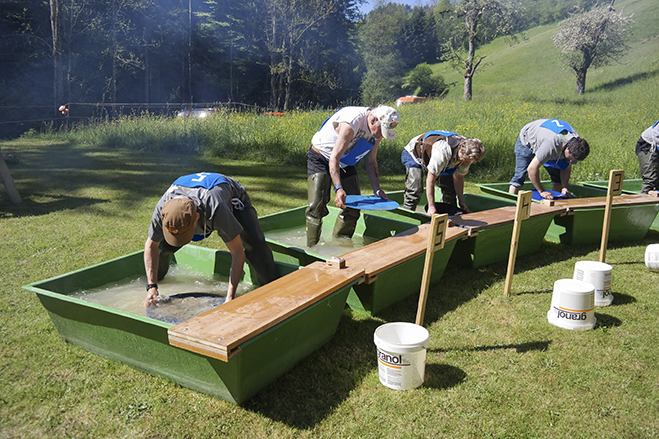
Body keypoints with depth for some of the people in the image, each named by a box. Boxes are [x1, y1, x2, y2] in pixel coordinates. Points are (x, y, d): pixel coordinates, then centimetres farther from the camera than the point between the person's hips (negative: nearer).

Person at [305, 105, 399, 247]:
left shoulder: (378, 130, -9)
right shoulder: (352, 123, -33)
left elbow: (371, 161, 4)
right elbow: (334, 158, -34)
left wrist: (377, 189, -6)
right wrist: (338, 188, -44)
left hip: (345, 163, 7)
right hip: (321, 159, -7)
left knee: (353, 208, 1)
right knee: (317, 207, -17)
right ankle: (312, 249, -5)